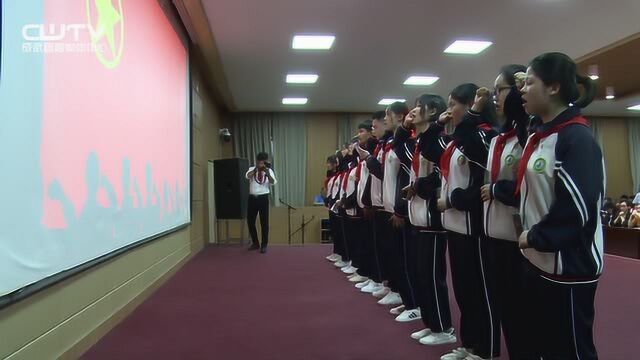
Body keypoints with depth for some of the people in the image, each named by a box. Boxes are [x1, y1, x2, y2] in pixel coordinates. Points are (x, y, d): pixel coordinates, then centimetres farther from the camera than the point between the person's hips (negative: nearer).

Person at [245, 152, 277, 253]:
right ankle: (255, 243, 24)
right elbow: (247, 176, -18)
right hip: (252, 198, 2)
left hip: (263, 198, -2)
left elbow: (273, 182, -15)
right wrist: (256, 169, -33)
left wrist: (267, 174, -34)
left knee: (264, 222, -1)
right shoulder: (252, 169, 5)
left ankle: (264, 245, 9)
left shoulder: (269, 170, 2)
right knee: (250, 221, 8)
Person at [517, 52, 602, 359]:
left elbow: (578, 206, -24)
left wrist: (535, 238, -15)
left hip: (569, 266, -9)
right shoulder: (537, 138, 11)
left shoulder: (577, 138, -16)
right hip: (538, 262, 9)